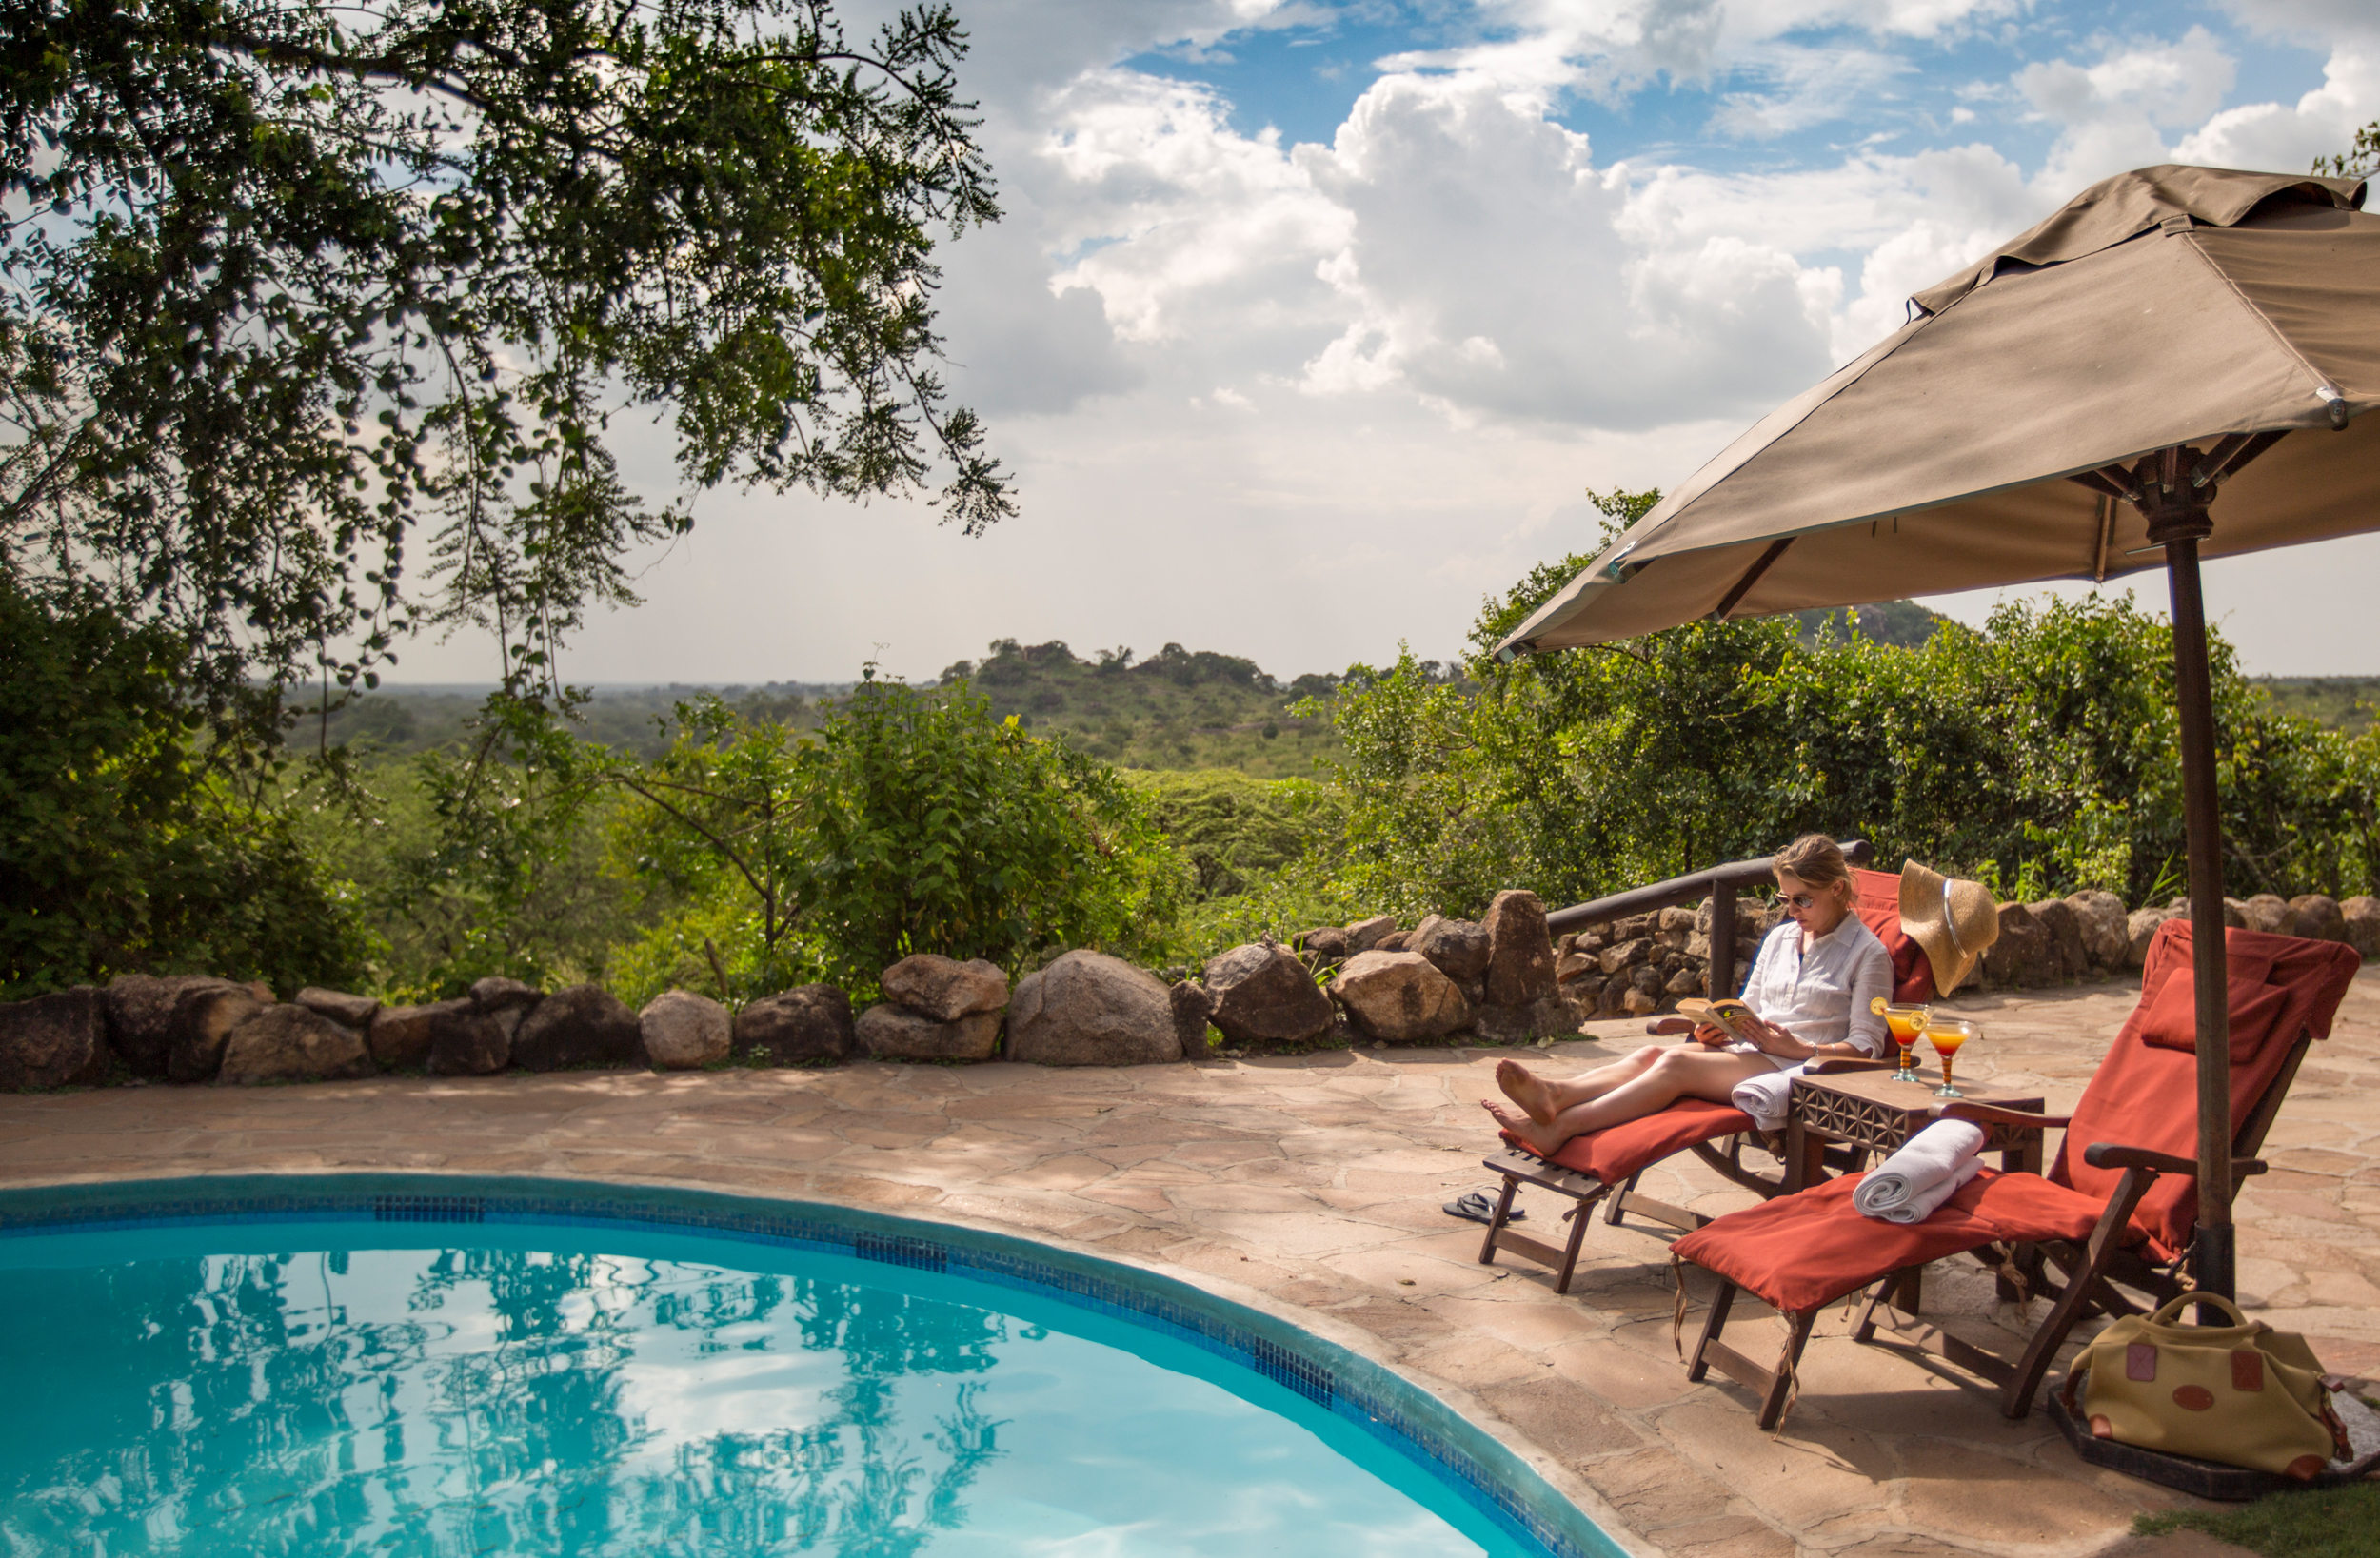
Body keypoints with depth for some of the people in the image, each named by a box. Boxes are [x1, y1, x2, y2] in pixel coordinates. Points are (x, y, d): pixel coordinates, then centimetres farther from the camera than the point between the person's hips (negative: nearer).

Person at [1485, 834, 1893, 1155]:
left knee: (1677, 1064, -30)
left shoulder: (1869, 953, 1)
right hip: (1751, 1057, 7)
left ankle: (1560, 1126, -48)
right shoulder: (1779, 939, 22)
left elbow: (1866, 1047, -4)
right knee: (1652, 1054, -24)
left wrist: (1798, 1049, -17)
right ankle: (1553, 1095, -48)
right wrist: (1722, 1032, 2)